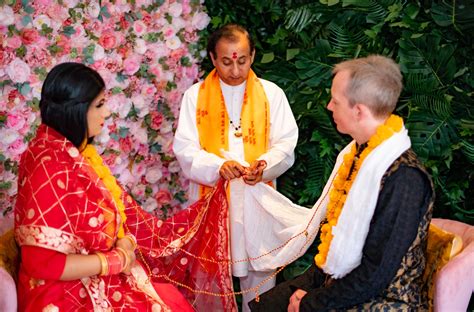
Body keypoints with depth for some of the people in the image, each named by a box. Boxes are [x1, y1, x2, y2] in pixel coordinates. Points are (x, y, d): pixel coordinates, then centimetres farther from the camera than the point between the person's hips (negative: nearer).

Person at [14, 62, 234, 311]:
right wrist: (116, 261, -18)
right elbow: (41, 263, -25)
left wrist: (125, 242, -9)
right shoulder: (50, 167, -22)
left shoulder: (74, 152, 5)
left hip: (96, 279, 8)